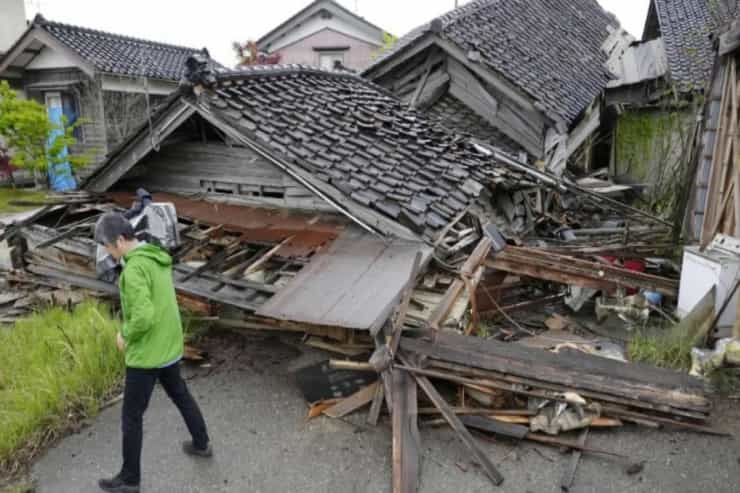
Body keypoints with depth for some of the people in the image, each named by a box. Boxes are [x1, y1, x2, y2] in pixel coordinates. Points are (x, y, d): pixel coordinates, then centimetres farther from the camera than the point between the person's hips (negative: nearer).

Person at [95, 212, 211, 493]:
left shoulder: (134, 269, -26)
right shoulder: (159, 259, 3)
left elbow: (143, 317, -32)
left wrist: (125, 335, -12)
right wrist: (130, 330, 11)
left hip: (146, 353, -8)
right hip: (169, 346, 9)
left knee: (131, 415, 10)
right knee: (179, 394, 27)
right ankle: (201, 444, 43)